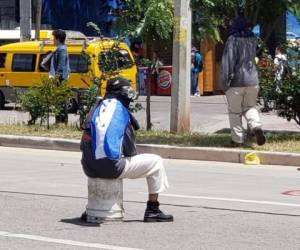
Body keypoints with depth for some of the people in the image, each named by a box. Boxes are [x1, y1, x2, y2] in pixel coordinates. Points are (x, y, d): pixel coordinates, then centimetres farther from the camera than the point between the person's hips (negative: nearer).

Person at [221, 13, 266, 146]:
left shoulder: (233, 40, -11)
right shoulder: (253, 39, 6)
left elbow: (228, 60, -13)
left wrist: (225, 81, -9)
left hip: (236, 81, -5)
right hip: (252, 80, 5)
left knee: (235, 111, 6)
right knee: (250, 107, 17)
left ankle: (238, 139, 7)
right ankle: (256, 126, -11)